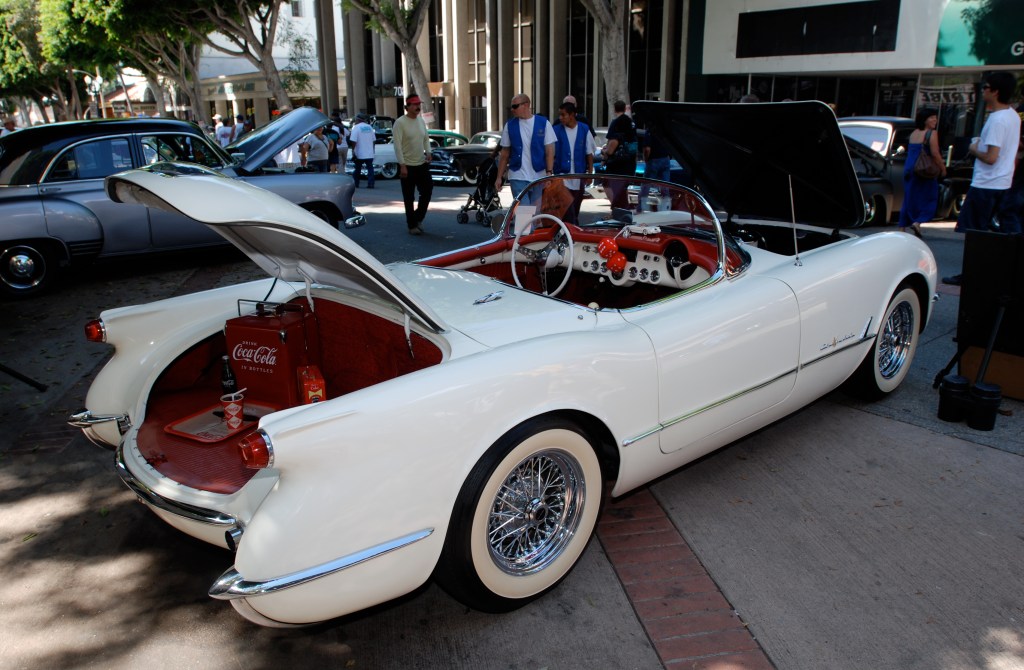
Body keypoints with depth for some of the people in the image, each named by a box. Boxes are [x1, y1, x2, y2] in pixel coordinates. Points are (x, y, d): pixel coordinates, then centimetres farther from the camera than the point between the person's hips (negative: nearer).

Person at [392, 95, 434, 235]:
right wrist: (402, 165, -21)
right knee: (409, 198, 3)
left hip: (422, 164, 6)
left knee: (427, 191, 6)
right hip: (407, 166, -6)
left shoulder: (421, 121, 9)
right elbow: (397, 145, -16)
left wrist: (428, 152, -2)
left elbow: (426, 138, 18)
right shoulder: (400, 122, -12)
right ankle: (412, 225, 12)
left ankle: (418, 218, 24)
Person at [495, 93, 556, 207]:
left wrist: (549, 173, -11)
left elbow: (549, 151, -1)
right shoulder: (510, 125, 4)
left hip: (539, 176, 0)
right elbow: (505, 154, 8)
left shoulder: (543, 123, 0)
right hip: (518, 177, 0)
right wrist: (499, 177, 6)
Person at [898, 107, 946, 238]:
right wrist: (943, 169, -3)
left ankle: (903, 227, 11)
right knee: (928, 198, 2)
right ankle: (917, 222, -15)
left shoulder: (914, 133, 11)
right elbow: (935, 154, -15)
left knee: (909, 199, 12)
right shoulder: (931, 133, -10)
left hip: (909, 170, 7)